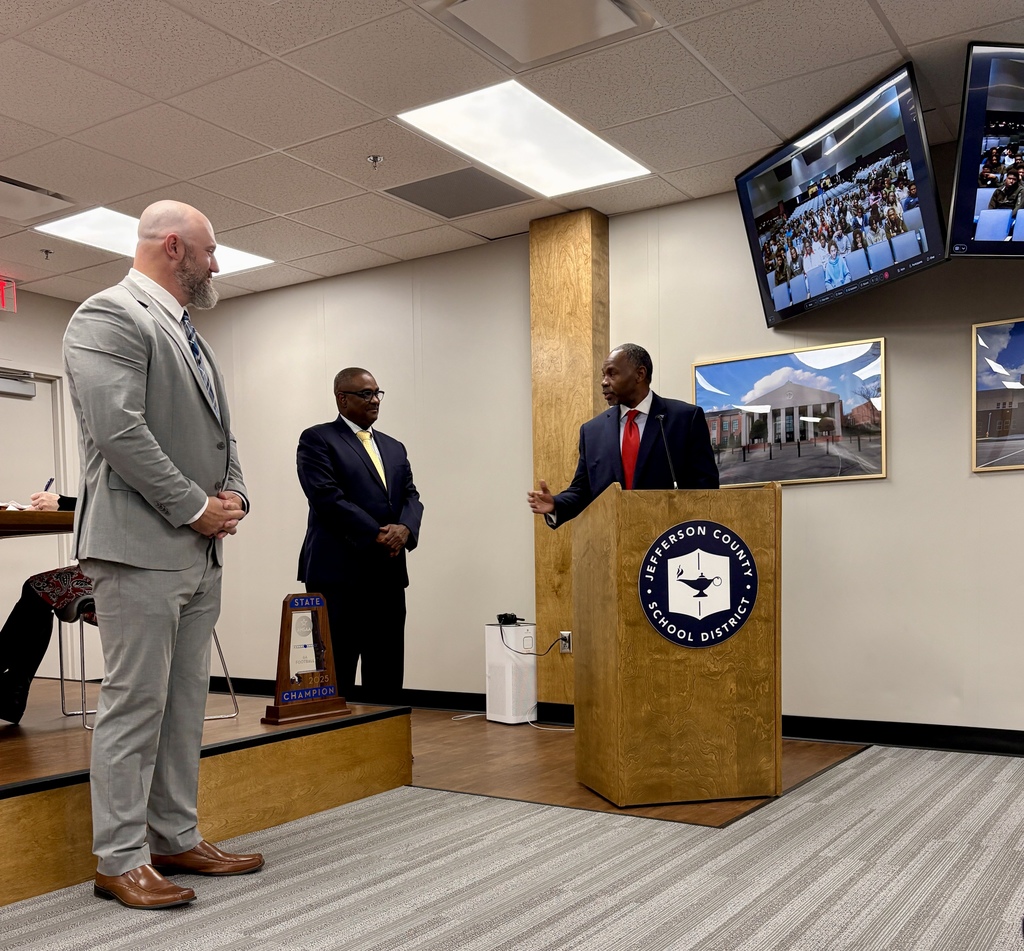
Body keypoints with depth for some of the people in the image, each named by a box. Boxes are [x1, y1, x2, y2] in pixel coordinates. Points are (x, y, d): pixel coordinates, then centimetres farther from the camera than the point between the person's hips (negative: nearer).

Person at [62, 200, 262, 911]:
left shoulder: (188, 333, 21)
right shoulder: (109, 316, -7)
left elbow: (218, 431, 22)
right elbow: (119, 429, -18)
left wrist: (233, 497, 3)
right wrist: (196, 508, -13)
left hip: (200, 551, 9)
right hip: (142, 547, -9)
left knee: (185, 704, 12)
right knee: (135, 704, -3)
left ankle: (176, 839, 22)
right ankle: (121, 860, 8)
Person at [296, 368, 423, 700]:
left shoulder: (394, 447, 20)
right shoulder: (317, 439, 0)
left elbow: (411, 496, 12)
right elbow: (328, 496, -12)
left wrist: (405, 528, -10)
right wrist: (376, 535, -16)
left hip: (389, 574, 6)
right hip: (339, 573, -6)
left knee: (387, 676, 8)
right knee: (335, 676, -2)